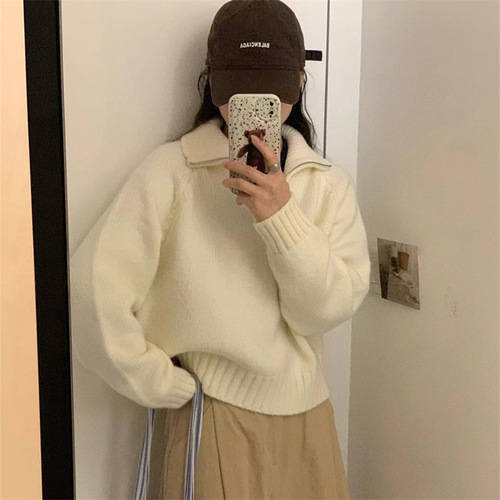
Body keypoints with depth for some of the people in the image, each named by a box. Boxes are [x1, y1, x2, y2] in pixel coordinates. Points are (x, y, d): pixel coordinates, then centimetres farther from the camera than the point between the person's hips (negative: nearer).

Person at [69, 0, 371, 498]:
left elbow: (330, 308, -11)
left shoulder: (330, 182, -2)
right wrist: (164, 384, -11)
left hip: (306, 415, 4)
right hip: (215, 420, -3)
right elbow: (95, 289, -18)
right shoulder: (171, 171, -13)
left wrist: (281, 215, -23)